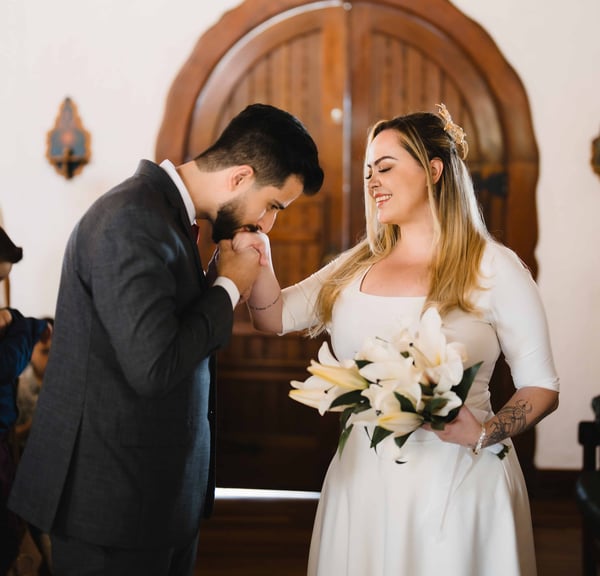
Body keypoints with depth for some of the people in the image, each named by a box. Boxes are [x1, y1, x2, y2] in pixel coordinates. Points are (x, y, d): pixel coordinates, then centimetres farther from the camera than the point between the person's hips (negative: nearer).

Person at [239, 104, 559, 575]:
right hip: (363, 478, 4)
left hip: (459, 481, -4)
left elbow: (541, 386, -5)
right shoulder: (357, 266, 10)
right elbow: (274, 317, 8)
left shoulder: (493, 267, -6)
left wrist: (485, 434, -22)